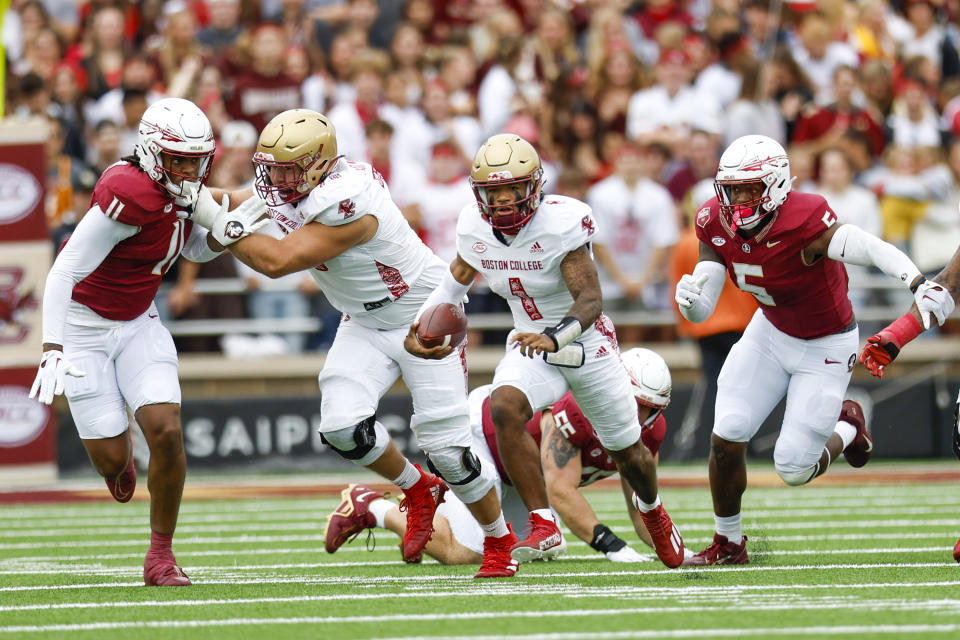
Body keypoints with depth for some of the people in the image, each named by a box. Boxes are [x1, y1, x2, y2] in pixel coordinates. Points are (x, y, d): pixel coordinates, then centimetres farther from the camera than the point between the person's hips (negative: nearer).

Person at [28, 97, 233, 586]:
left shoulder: (181, 189, -5)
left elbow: (197, 249, 14)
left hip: (137, 322, 6)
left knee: (166, 431, -13)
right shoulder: (131, 194, -30)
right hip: (84, 326, -6)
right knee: (111, 460, -4)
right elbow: (65, 271, -30)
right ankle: (115, 450, 38)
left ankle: (161, 555, 1)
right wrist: (53, 348, -38)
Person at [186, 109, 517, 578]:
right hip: (365, 323, 7)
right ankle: (419, 491, 15)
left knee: (445, 445, -6)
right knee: (342, 426, -13)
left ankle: (500, 544, 16)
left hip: (423, 315, -7)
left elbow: (277, 261, -35)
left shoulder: (346, 202, -33)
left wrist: (217, 220, -30)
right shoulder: (285, 189, -8)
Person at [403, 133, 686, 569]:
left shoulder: (562, 223, -27)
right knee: (504, 407, -31)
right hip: (532, 343, 3)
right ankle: (544, 528, -28)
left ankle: (652, 510, 52)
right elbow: (457, 279, 8)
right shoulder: (475, 227, -11)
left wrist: (555, 337, -52)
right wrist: (420, 328, -6)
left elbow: (590, 301, -33)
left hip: (587, 343, -3)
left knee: (627, 452, 14)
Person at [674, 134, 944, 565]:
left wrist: (919, 285, -65)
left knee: (794, 469, -6)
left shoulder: (802, 224, -34)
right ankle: (729, 544, 16)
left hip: (825, 347, -5)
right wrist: (689, 299, -34)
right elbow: (701, 312, -9)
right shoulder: (716, 225, -14)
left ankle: (846, 429, 29)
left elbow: (877, 251, -46)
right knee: (726, 436, -6)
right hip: (770, 332, 5)